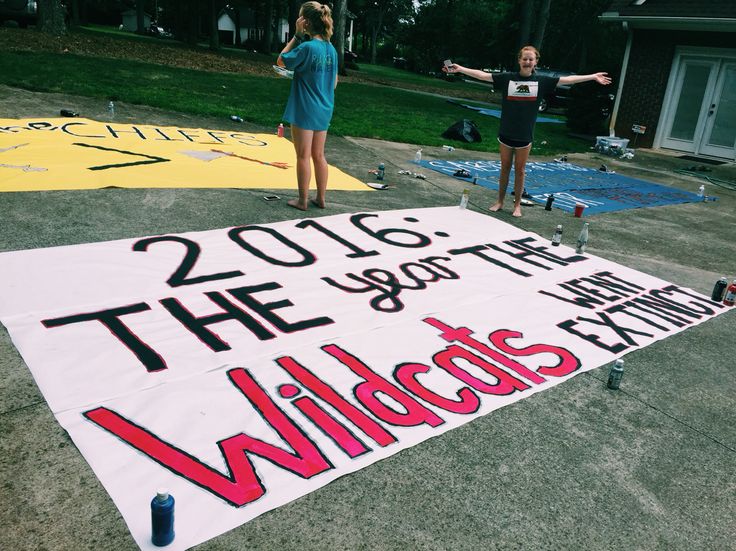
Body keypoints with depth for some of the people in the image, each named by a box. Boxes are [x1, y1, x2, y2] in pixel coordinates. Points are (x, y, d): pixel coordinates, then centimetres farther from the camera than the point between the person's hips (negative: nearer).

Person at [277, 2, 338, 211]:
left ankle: (303, 200, 9)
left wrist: (297, 35, -5)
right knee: (318, 156, 14)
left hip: (304, 110, -7)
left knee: (303, 156, 2)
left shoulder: (307, 47, -17)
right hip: (324, 110, 7)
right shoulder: (331, 48, 5)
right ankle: (320, 198, 21)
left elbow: (281, 61, -5)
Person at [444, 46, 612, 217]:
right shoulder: (507, 78, -2)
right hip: (506, 133, 0)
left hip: (525, 136, 0)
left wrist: (593, 76, 4)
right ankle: (500, 202, 22)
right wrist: (460, 69, -12)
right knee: (505, 169, 11)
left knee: (520, 171, 8)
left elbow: (568, 79, 3)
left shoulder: (541, 81, 1)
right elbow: (482, 75, -6)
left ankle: (517, 205, 18)